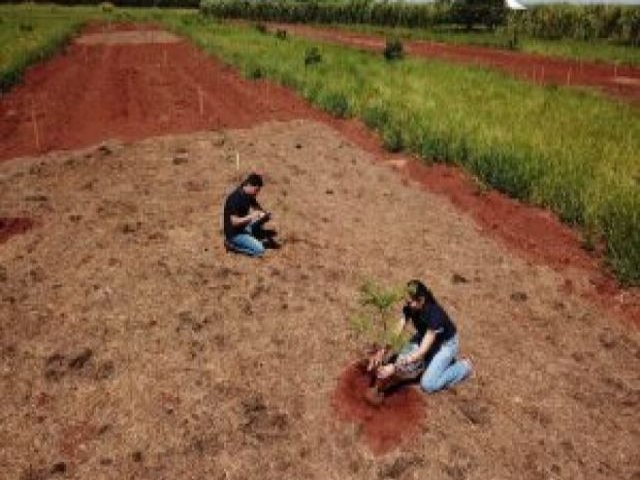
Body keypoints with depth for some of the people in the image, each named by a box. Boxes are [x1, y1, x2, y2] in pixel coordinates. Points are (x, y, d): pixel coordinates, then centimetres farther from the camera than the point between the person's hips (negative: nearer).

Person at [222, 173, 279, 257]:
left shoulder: (248, 195, 0)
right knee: (259, 250, -19)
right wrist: (251, 216, -28)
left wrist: (264, 214, -10)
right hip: (235, 233, -9)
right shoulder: (235, 198, -26)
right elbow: (234, 222, -28)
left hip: (244, 227, 9)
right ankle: (233, 245, -6)